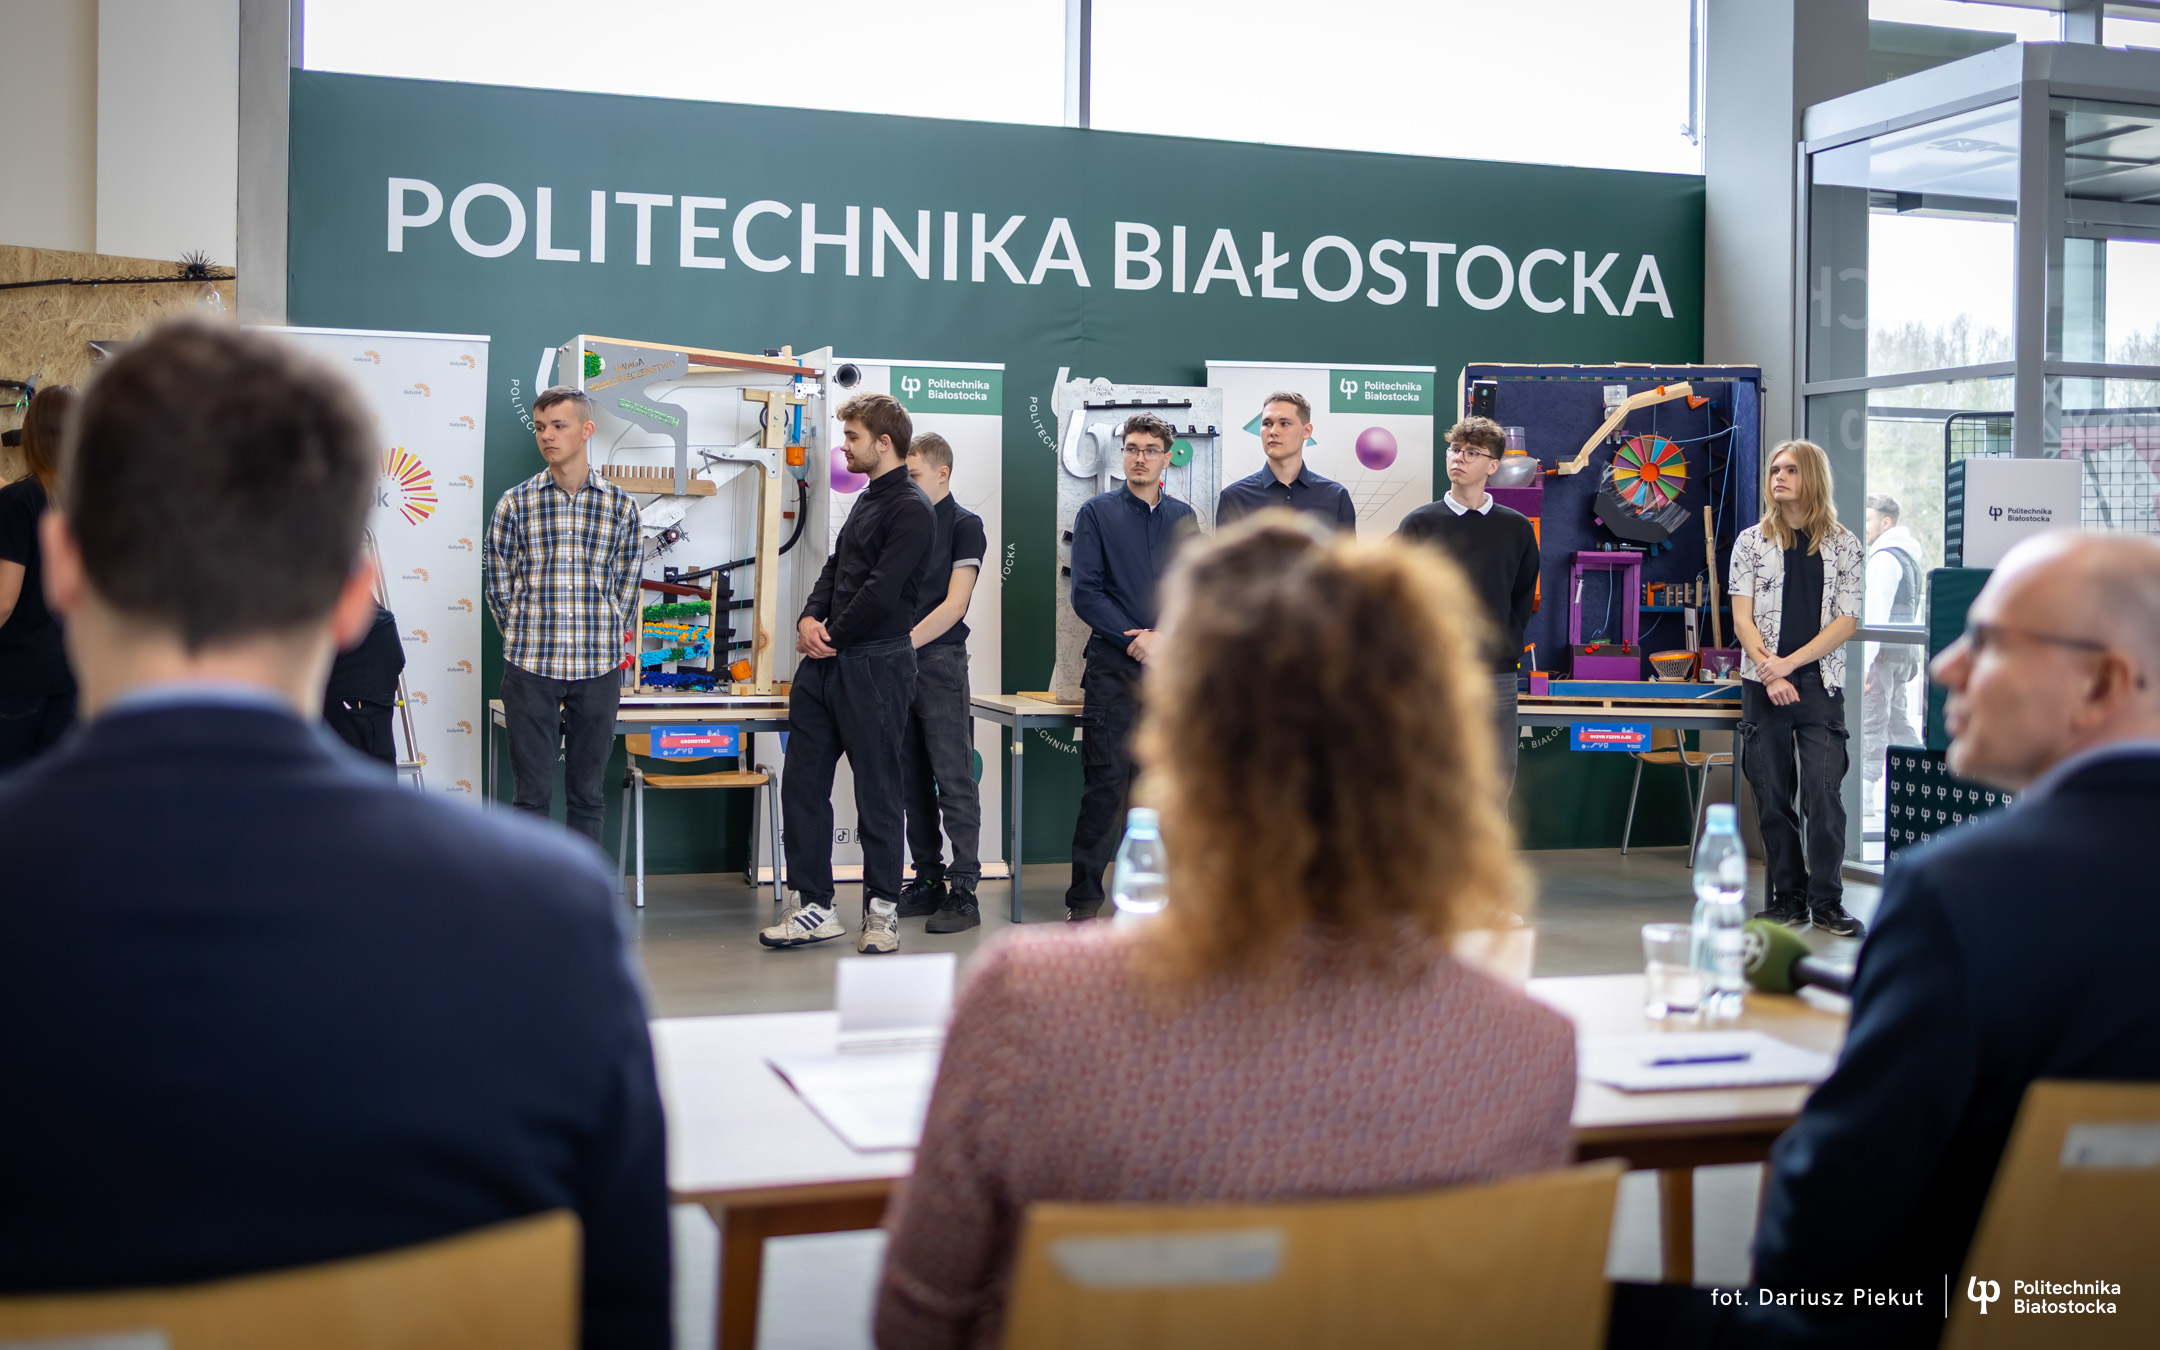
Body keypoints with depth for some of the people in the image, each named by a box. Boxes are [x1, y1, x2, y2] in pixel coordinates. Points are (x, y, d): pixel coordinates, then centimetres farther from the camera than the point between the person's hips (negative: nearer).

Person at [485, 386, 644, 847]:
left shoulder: (621, 506, 4)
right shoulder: (515, 503, 2)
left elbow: (624, 586, 10)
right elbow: (500, 587, 7)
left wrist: (605, 642, 6)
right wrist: (526, 641, 6)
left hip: (598, 670, 1)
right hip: (529, 669, -1)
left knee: (587, 793, 8)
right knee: (532, 793, 2)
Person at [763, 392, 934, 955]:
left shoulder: (910, 509, -12)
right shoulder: (867, 500, 18)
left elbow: (881, 592, -19)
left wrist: (831, 637, -9)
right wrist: (810, 618, 0)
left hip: (874, 665, -9)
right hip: (827, 662, 9)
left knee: (877, 791, 1)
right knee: (802, 782, 8)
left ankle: (882, 908, 13)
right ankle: (814, 906, 14)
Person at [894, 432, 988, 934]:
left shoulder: (964, 525, -4)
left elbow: (954, 604, -12)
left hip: (940, 662, -7)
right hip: (899, 667, 7)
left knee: (953, 780, -5)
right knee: (913, 781, 10)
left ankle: (963, 891, -3)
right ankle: (928, 880, 18)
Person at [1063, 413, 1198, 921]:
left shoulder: (1184, 518, 13)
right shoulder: (1097, 513, 4)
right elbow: (1085, 593, -3)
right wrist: (1133, 638, -11)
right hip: (1113, 668, -3)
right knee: (1105, 783, -8)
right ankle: (1084, 898, -3)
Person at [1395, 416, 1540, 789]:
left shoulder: (1517, 527, 6)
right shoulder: (1420, 523, 1)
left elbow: (1525, 594, 16)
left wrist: (1506, 643, 7)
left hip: (1497, 675, 2)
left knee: (1500, 776, 4)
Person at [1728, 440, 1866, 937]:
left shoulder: (1844, 546, 7)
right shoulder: (1751, 541, 8)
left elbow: (1846, 622, 0)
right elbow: (1742, 619, 2)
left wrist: (1789, 663, -11)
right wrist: (1768, 668, -12)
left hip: (1820, 684, -1)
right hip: (1763, 686, 1)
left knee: (1825, 793, -9)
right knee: (1773, 795, 3)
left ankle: (1827, 900, 2)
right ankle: (1788, 897, 13)